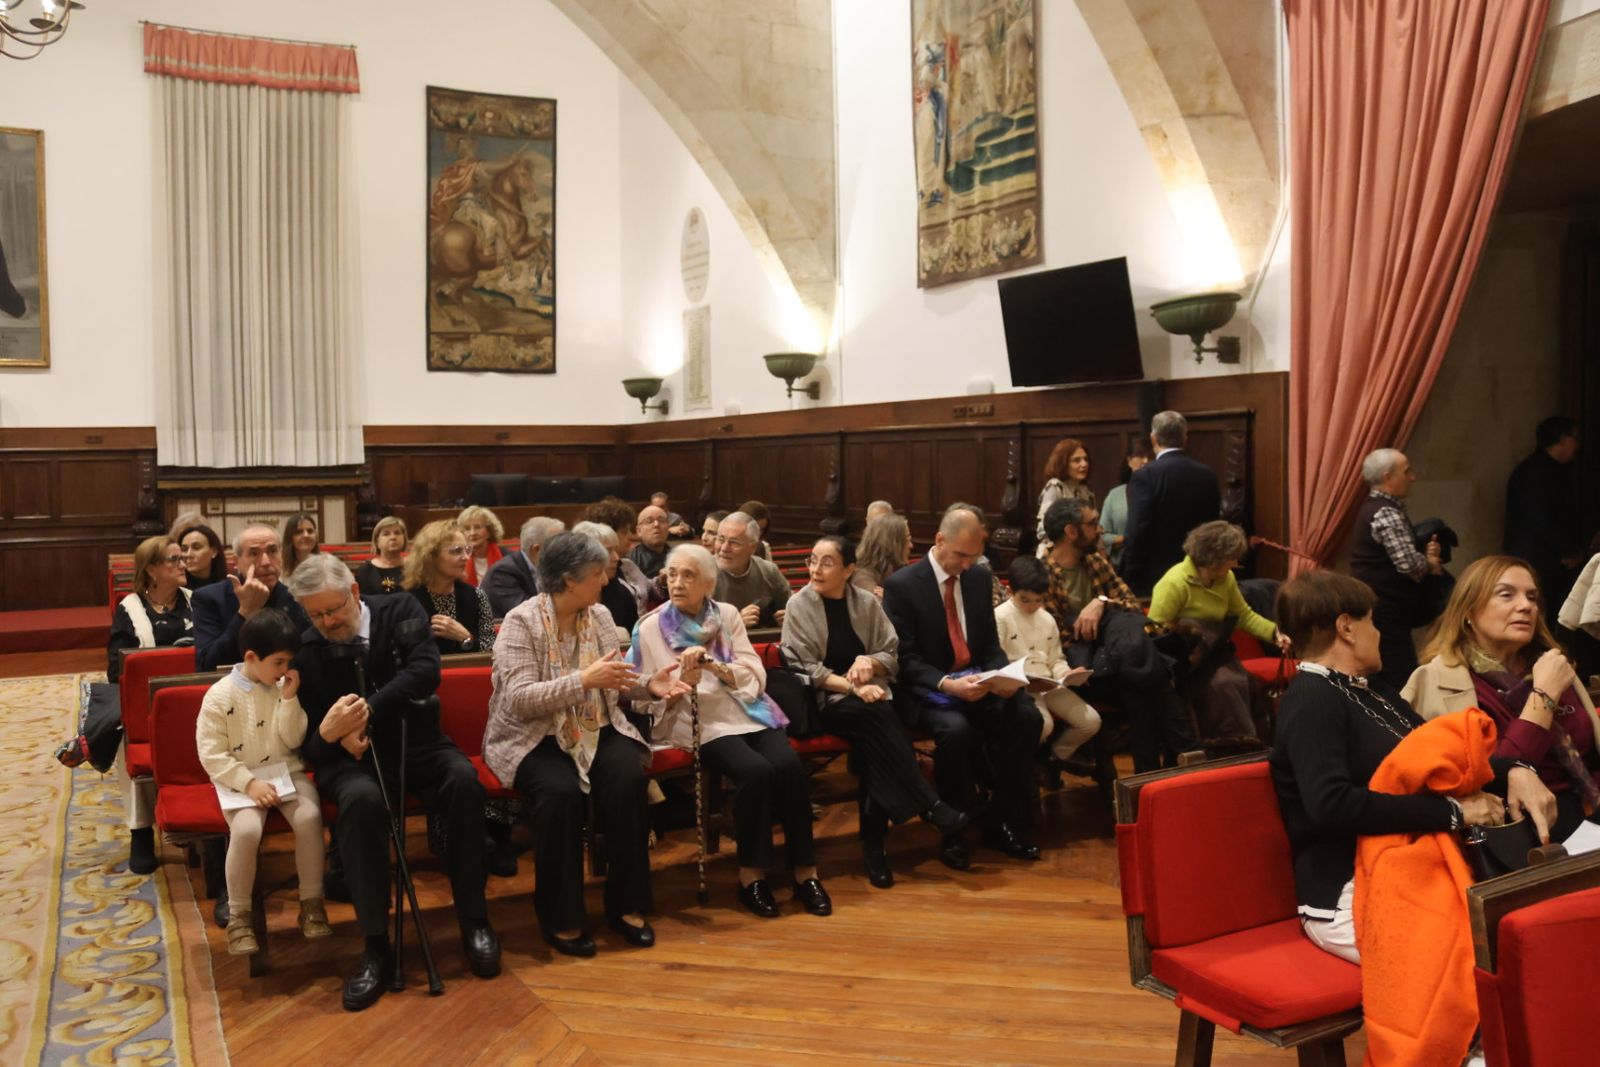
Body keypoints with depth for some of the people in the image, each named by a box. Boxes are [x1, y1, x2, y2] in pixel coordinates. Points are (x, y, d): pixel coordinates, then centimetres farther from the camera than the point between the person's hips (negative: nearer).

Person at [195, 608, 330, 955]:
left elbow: (294, 741, -1)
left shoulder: (285, 687, 2)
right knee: (246, 830, -30)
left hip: (286, 772, 3)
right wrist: (249, 782, -20)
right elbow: (211, 755, -10)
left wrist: (290, 699, -13)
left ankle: (311, 902, -8)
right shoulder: (220, 696, -8)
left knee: (309, 816, -25)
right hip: (240, 780, -3)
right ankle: (238, 915, -10)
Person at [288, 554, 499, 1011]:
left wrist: (369, 710, -24)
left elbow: (426, 671, -15)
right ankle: (376, 946, -25)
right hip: (350, 756, -1)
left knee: (464, 781, -31)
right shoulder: (305, 652, -1)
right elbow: (307, 745, 1)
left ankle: (474, 921, -15)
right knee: (362, 800, -36)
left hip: (415, 741, 1)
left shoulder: (400, 611, 0)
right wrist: (329, 734, -23)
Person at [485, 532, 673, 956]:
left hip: (595, 730, 4)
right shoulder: (521, 621, -12)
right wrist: (585, 679, -30)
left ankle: (626, 904, -10)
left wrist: (647, 686, -8)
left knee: (628, 779, -26)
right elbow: (519, 700, -22)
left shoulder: (600, 615, 5)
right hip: (533, 737, -4)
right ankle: (561, 917, -14)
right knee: (561, 791, -34)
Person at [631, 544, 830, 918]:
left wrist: (715, 665, -14)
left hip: (747, 711, 3)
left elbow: (756, 676, 3)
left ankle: (805, 872, -12)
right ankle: (752, 875, -12)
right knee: (755, 771, -30)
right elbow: (643, 699, 1)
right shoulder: (649, 628, 1)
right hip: (696, 721, -3)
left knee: (788, 766, -25)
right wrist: (680, 688, -17)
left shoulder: (727, 615, 9)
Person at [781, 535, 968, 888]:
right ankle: (929, 805, -27)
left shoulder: (867, 602, 5)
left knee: (872, 741, -30)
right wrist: (852, 687, -20)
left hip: (870, 694, 2)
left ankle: (873, 842, -21)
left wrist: (870, 661, -15)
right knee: (873, 716, -33)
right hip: (826, 700, -2)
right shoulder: (799, 605, -2)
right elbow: (805, 669, -8)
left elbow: (893, 655, 8)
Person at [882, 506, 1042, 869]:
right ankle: (951, 831, -13)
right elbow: (905, 658, -12)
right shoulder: (902, 585, -10)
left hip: (976, 680, 5)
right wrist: (947, 684, -28)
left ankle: (1001, 823, -5)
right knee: (957, 730, -35)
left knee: (1026, 716, -22)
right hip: (928, 690, -5)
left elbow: (990, 644, 13)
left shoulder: (980, 577, 7)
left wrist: (1002, 675, -9)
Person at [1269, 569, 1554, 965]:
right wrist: (1453, 812, -21)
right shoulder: (1312, 698, -13)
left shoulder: (1370, 688, 15)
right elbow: (1331, 806, -27)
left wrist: (1512, 771, 3)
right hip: (1348, 900, -9)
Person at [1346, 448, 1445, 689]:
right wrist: (1430, 564, -3)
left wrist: (1426, 555, 0)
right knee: (1402, 683, -10)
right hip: (1385, 614, -11)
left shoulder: (1373, 507, 15)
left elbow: (1399, 555, 20)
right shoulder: (1386, 514, -17)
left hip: (1376, 609, 11)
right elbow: (1409, 564, -25)